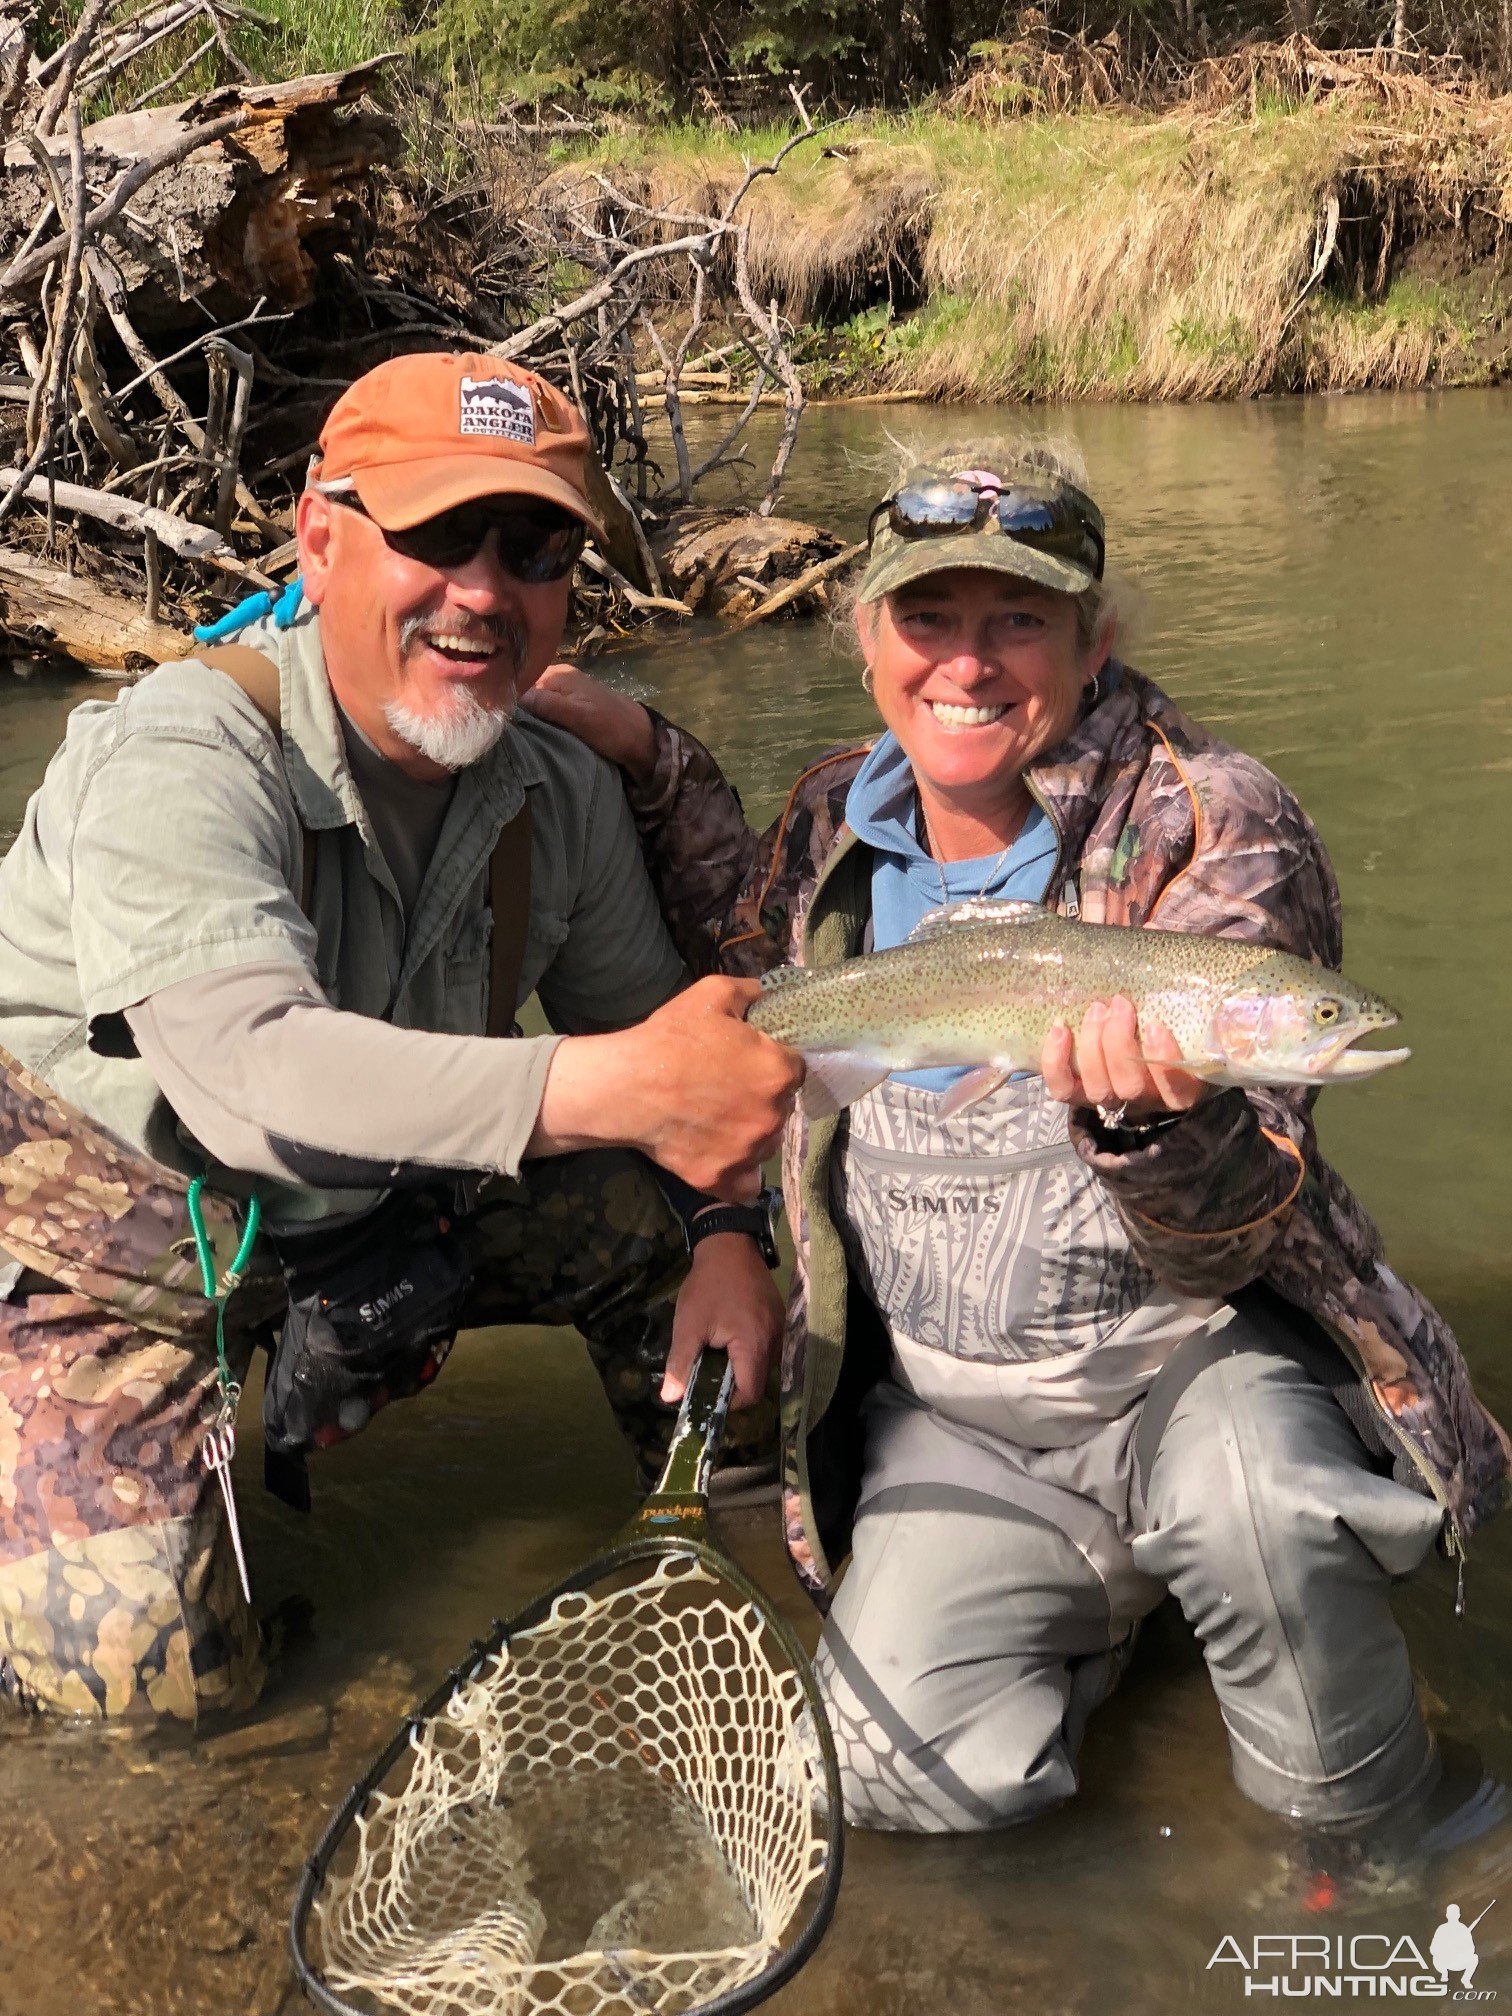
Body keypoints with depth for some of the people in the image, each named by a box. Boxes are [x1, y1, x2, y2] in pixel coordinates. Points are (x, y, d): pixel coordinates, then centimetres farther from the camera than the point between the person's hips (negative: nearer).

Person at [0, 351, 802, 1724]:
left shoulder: (564, 793, -8)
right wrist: (614, 1086, -57)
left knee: (675, 1226, -4)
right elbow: (249, 1068, -46)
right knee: (153, 1666, -16)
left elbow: (654, 1028, 3)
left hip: (374, 1205, 6)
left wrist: (728, 1232, -16)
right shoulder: (178, 759, -29)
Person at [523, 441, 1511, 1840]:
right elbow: (756, 968, 23)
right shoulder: (842, 818, 0)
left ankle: (1358, 1820, -4)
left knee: (1249, 1494, -37)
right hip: (950, 1412, 4)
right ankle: (1104, 1589, 16)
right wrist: (647, 764, 9)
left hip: (1191, 1367, -3)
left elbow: (1236, 1245, -19)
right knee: (904, 1769, -16)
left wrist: (1153, 1116, -44)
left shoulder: (1215, 831, -14)